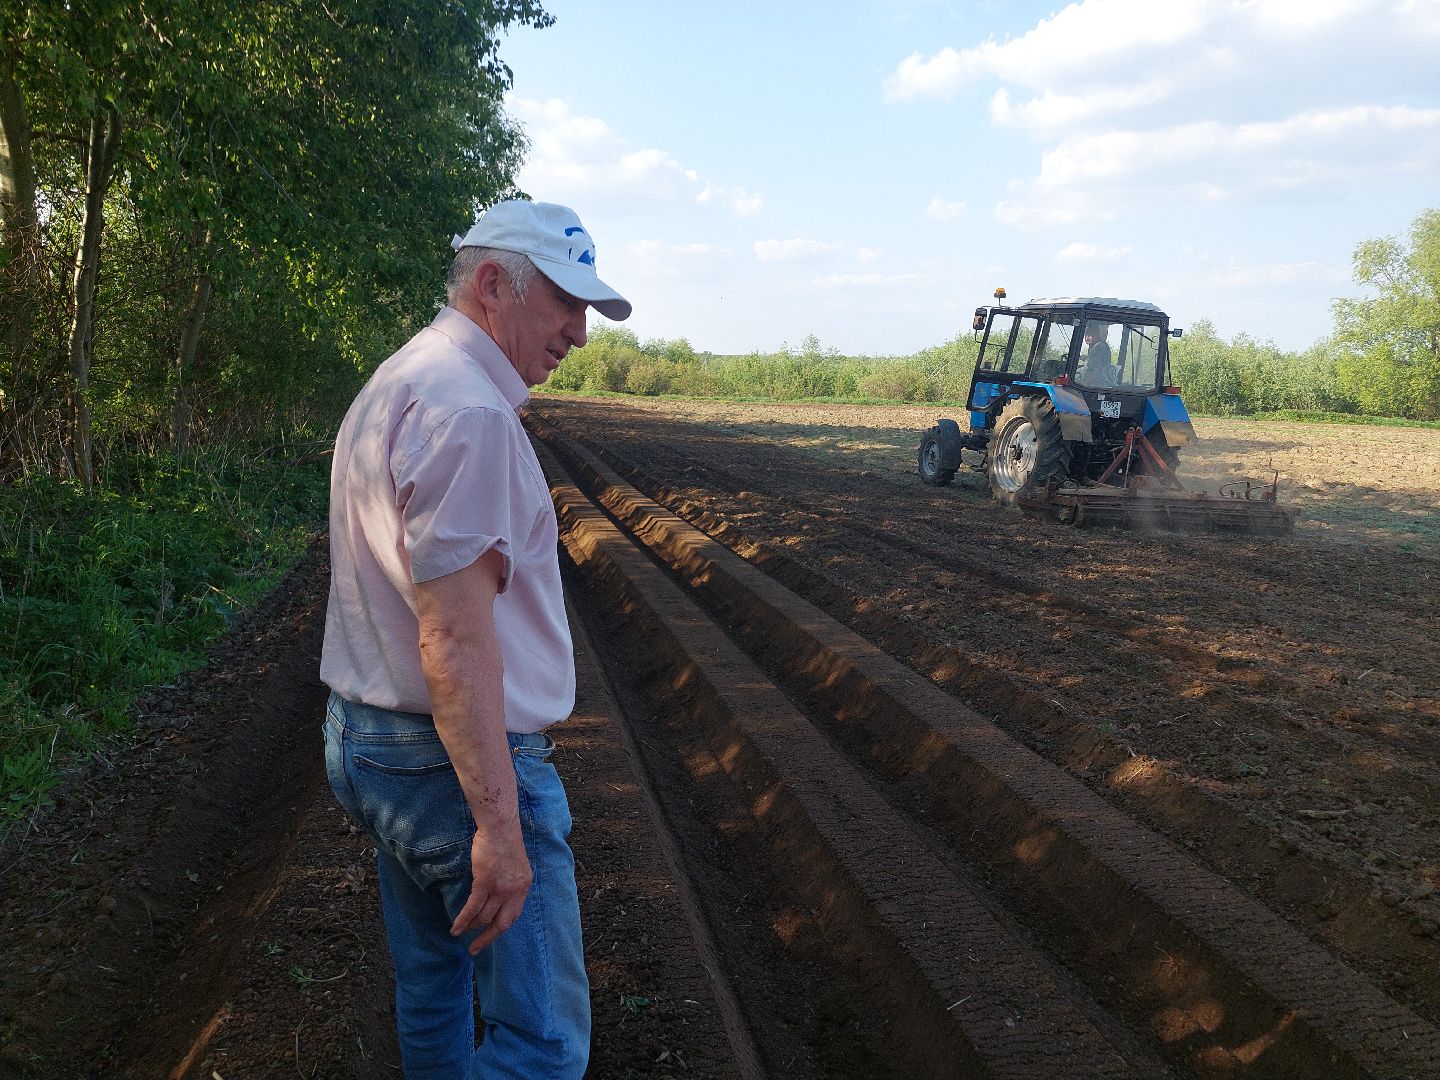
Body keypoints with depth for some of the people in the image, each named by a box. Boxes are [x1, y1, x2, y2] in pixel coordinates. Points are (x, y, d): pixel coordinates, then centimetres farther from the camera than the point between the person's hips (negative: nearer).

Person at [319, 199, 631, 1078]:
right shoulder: (468, 410, -20)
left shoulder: (395, 386, 13)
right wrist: (499, 823, -23)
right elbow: (454, 636, -25)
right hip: (459, 764, -10)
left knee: (433, 992, 22)